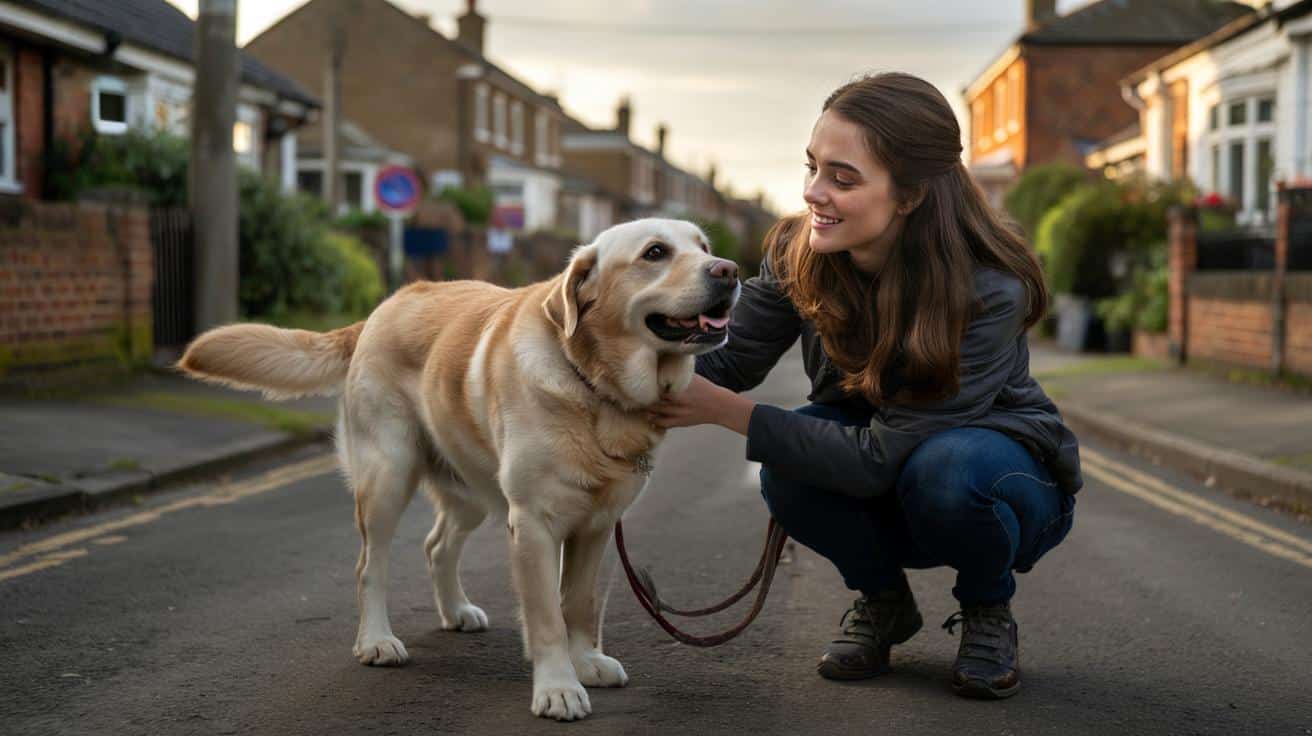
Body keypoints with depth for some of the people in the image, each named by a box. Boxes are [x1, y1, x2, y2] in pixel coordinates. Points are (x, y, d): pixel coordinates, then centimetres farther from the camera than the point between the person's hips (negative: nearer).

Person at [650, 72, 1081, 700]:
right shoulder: (799, 254, -16)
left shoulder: (989, 293, -32)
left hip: (1000, 469, -3)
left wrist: (726, 411, -35)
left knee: (947, 466, -38)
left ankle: (987, 612, -4)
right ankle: (881, 601, 2)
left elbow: (881, 457, -33)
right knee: (788, 468, -28)